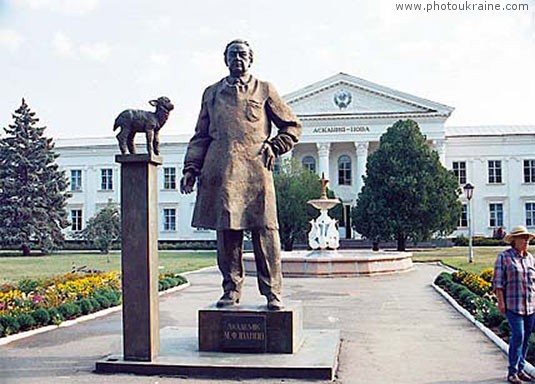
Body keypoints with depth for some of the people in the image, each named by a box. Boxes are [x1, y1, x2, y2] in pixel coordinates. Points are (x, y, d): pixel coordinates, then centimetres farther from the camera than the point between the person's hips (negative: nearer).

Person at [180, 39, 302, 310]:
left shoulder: (264, 90, 14)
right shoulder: (212, 93, 19)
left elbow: (292, 126, 17)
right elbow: (201, 136, 19)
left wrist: (273, 147, 3)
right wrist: (191, 168, 8)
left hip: (255, 170, -2)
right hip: (220, 173, 2)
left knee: (265, 231, -6)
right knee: (226, 232, 1)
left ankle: (272, 293, 2)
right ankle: (231, 290, 12)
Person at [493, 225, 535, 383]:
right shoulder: (504, 257, -4)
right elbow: (498, 282, -6)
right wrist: (501, 302, -11)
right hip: (513, 304, -6)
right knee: (518, 336, -11)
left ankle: (521, 369, 20)